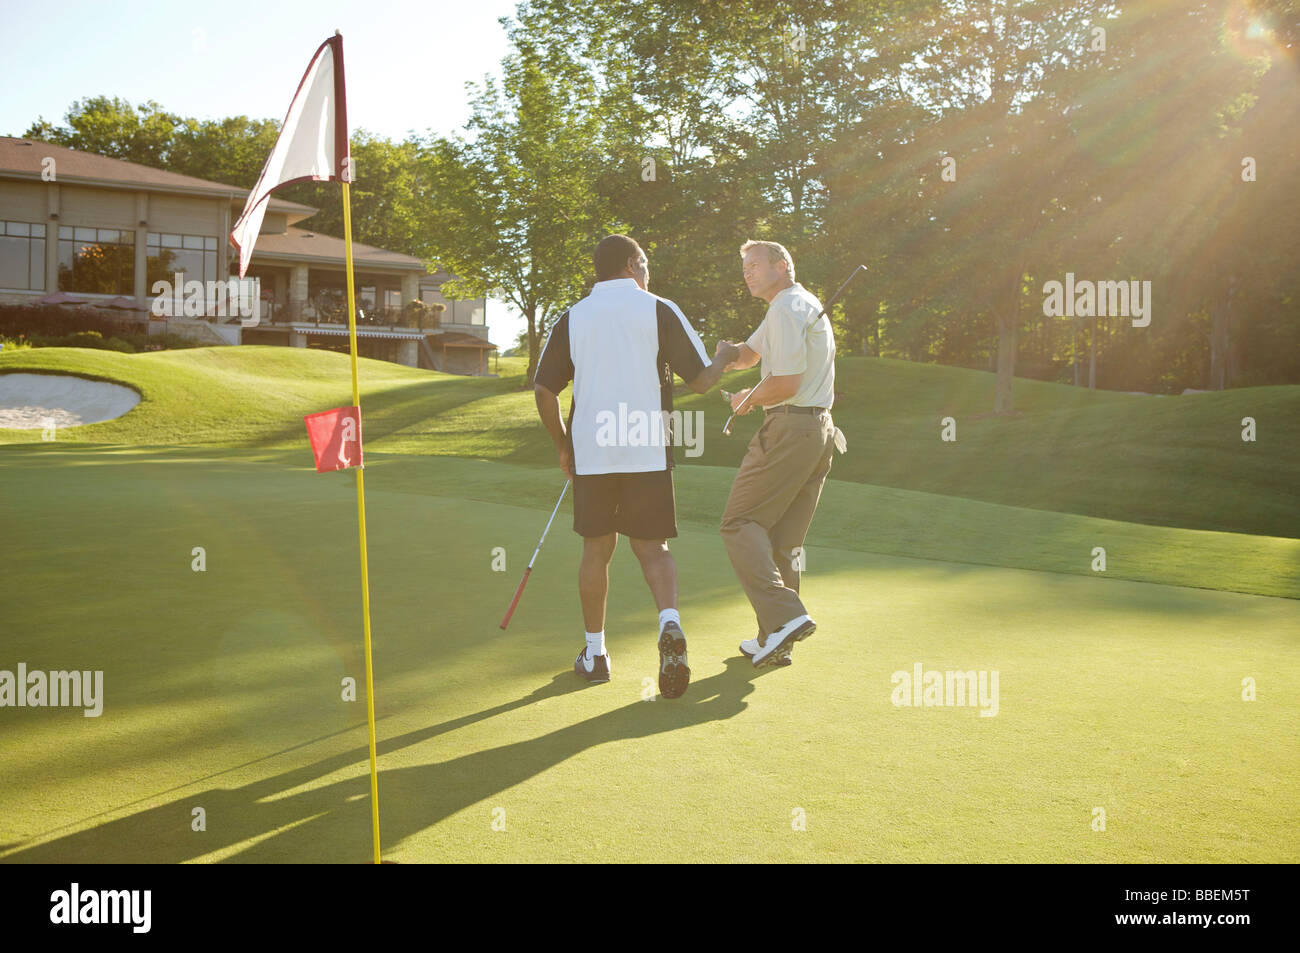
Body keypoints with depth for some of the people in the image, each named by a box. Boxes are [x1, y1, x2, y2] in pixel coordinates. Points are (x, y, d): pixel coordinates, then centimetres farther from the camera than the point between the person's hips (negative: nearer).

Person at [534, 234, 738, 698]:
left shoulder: (571, 319, 6)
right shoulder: (660, 311, 0)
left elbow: (543, 391, 6)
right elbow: (701, 380, 1)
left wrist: (563, 445, 18)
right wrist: (723, 357, 23)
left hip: (590, 452, 2)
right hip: (648, 452, -1)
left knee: (596, 550, 13)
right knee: (652, 547, 6)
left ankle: (594, 653, 20)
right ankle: (670, 622, -21)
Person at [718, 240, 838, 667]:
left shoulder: (787, 310, -11)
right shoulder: (804, 305, 23)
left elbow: (786, 383, -19)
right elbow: (749, 354, 29)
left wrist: (749, 399, 0)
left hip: (788, 430, -10)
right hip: (820, 429, 10)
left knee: (741, 523, -7)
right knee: (785, 538, 10)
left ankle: (784, 616, -19)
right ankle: (775, 640, 12)